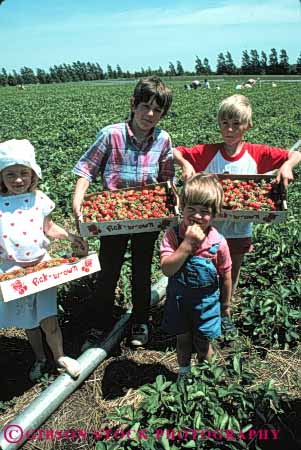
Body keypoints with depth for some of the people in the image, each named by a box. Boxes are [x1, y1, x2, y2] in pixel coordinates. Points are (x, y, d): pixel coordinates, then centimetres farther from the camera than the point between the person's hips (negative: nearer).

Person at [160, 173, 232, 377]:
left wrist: (226, 303, 6)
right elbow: (167, 269, -30)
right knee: (183, 339, 22)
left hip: (206, 301, -1)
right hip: (178, 299, 1)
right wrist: (188, 243, -37)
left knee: (203, 343, 18)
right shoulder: (173, 235, -20)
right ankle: (184, 373, 48)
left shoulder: (218, 242, -19)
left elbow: (225, 276, -5)